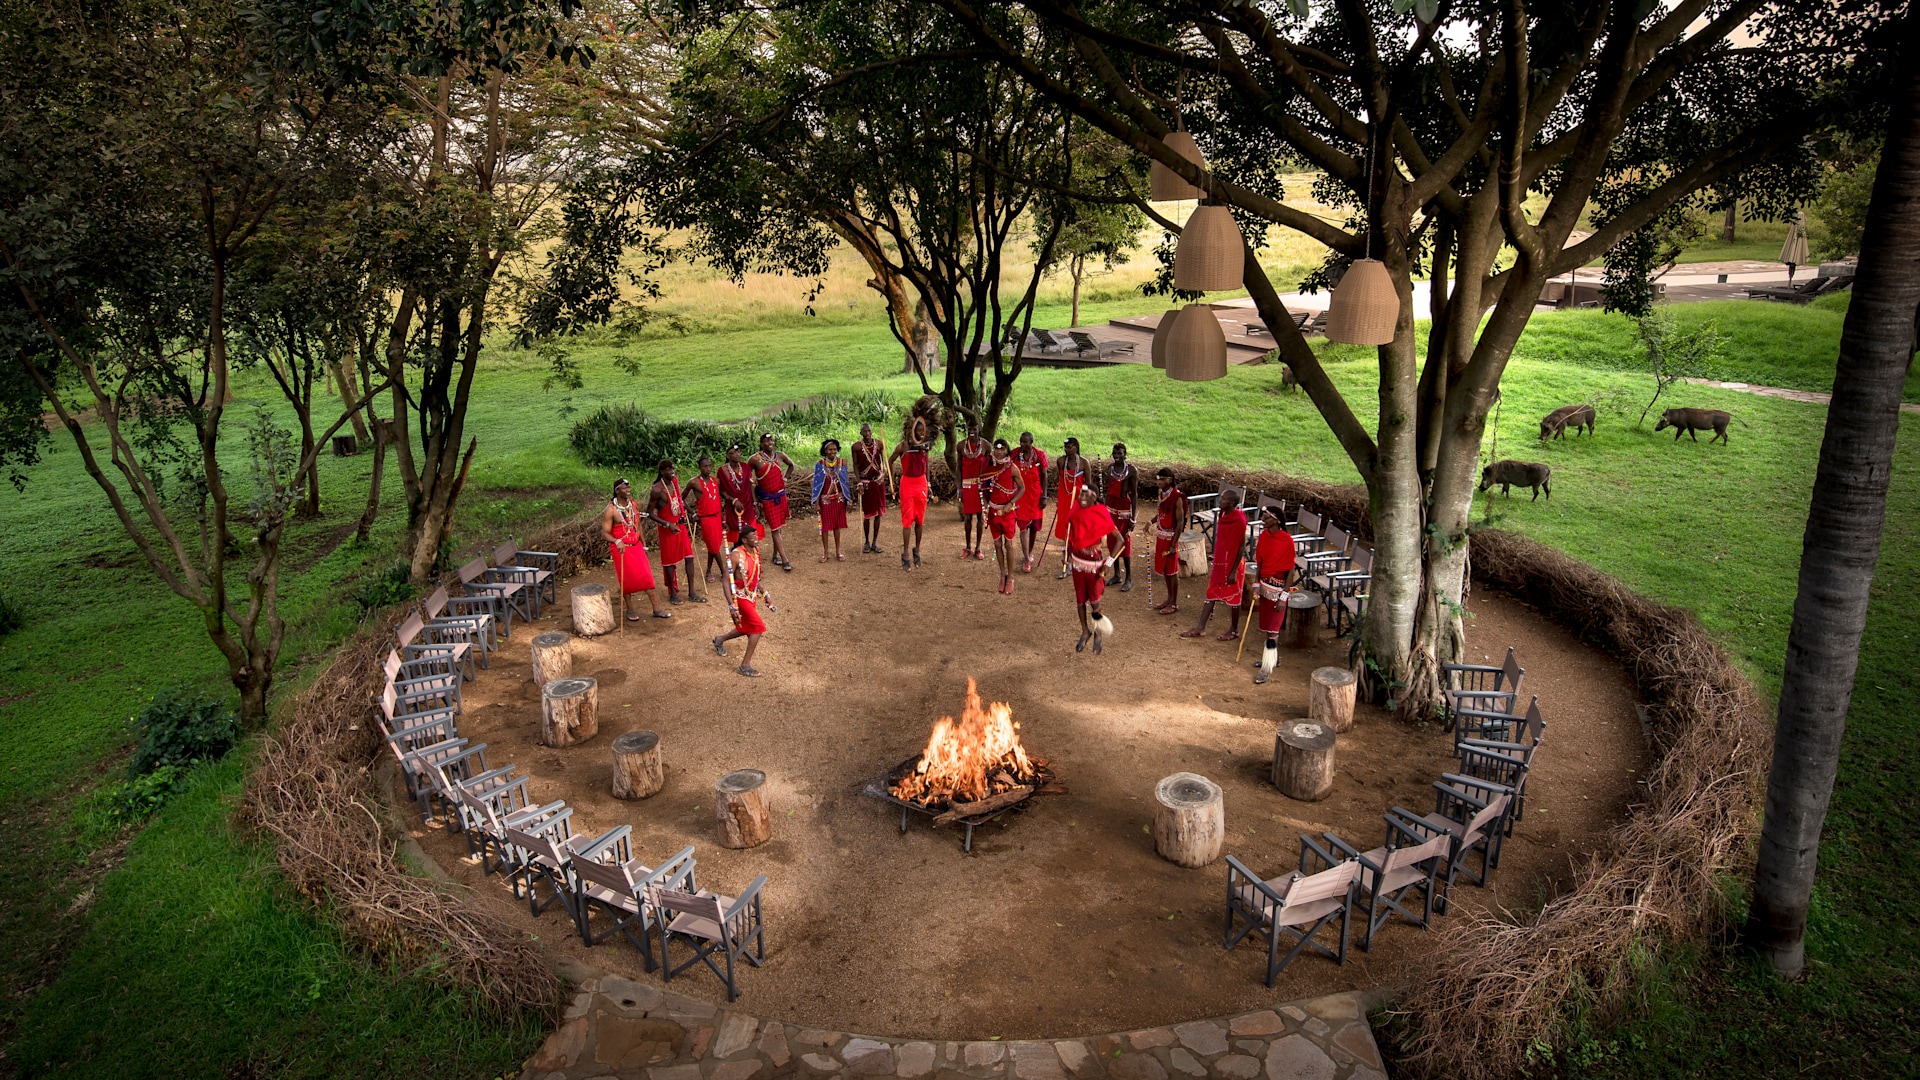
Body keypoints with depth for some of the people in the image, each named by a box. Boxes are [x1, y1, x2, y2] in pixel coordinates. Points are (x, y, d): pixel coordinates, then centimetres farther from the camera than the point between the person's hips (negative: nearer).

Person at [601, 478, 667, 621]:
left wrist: (643, 542, 16)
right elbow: (605, 532, -16)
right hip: (621, 548, -5)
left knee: (646, 575, 2)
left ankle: (656, 609, 6)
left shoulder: (634, 504, 1)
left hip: (636, 546, 5)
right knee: (627, 579, 3)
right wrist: (617, 541, -33)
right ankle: (630, 610, 19)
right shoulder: (611, 510, -16)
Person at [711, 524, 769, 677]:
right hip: (740, 597, -8)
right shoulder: (737, 555, -23)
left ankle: (719, 640, 47)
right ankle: (745, 666, -6)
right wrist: (732, 606, -26)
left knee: (747, 629, 20)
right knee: (758, 627, -15)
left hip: (752, 596, 8)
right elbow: (726, 581, -21)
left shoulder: (755, 551, 1)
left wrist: (765, 596, 15)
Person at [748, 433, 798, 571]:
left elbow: (791, 465, 21)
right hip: (767, 498, -5)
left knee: (778, 526, 13)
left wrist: (785, 479, 9)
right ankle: (784, 559, -5)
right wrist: (755, 500, -7)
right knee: (774, 528, -5)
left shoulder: (780, 455, 0)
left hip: (781, 495, 5)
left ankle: (776, 554, 26)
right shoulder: (755, 459, -13)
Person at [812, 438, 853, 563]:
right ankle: (825, 553, 16)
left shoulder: (842, 463, -2)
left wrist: (848, 499, 4)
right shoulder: (819, 464, -7)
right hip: (825, 499, -2)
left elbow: (845, 482, 5)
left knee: (837, 525, 10)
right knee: (825, 525, 5)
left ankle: (838, 552, 21)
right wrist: (816, 503, -7)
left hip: (839, 499, 2)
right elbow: (817, 484, -4)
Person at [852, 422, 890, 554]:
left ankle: (875, 542, 13)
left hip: (878, 480, 2)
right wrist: (859, 482, -13)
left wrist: (886, 472, -10)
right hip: (865, 482, -2)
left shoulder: (879, 444, -1)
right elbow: (855, 465, -5)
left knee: (878, 512, 4)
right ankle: (866, 542, 16)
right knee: (867, 513, 3)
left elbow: (883, 460, 8)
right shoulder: (856, 447, -6)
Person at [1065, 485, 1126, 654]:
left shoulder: (1101, 515, -18)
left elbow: (1119, 539, -16)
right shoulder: (1076, 511, -3)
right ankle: (1085, 632, 32)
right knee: (1080, 599, 13)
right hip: (1078, 561, 5)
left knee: (1094, 601, -1)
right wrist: (1068, 553, 12)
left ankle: (1098, 634, 22)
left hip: (1095, 563, -5)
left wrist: (1108, 563, -18)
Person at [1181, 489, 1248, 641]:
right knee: (1211, 594, 13)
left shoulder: (1239, 520, -20)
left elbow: (1241, 547, -18)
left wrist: (1234, 571, -18)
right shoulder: (1223, 516, 5)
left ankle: (1234, 630, 20)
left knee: (1233, 598, 6)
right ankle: (1200, 627, 19)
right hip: (1220, 563, 9)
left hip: (1232, 565, -9)